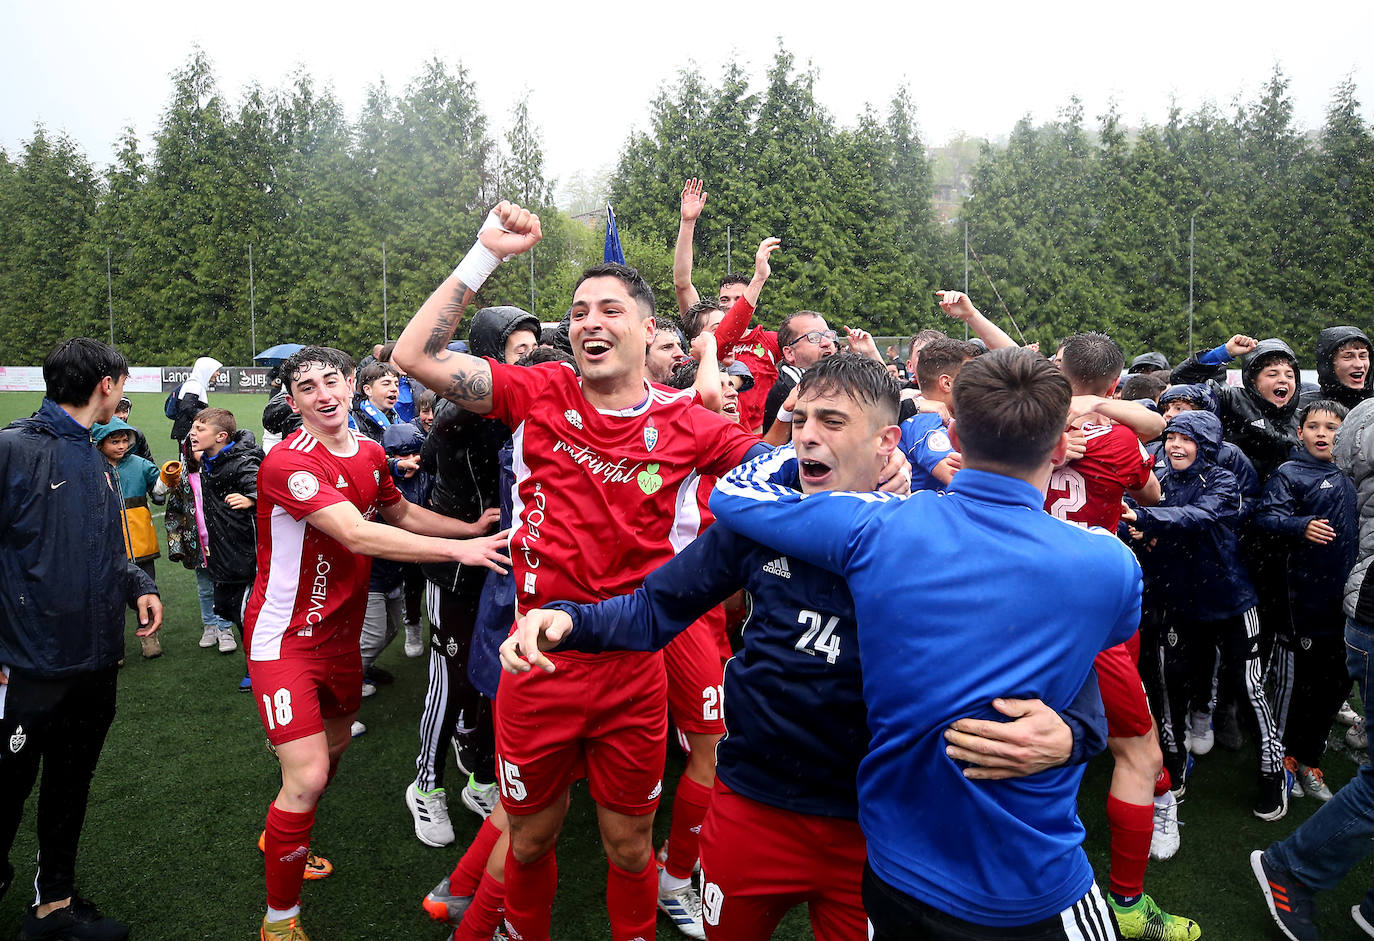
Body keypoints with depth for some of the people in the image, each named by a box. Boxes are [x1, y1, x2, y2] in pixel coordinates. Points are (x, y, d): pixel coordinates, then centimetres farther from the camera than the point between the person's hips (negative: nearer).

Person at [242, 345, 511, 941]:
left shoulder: (370, 454, 3)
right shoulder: (288, 463, -24)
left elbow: (401, 514, 20)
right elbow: (359, 535, -33)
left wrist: (473, 528, 10)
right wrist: (458, 550, -34)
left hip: (341, 629, 8)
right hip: (286, 635, -8)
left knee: (335, 743, 23)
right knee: (308, 775, -13)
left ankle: (279, 838, 50)